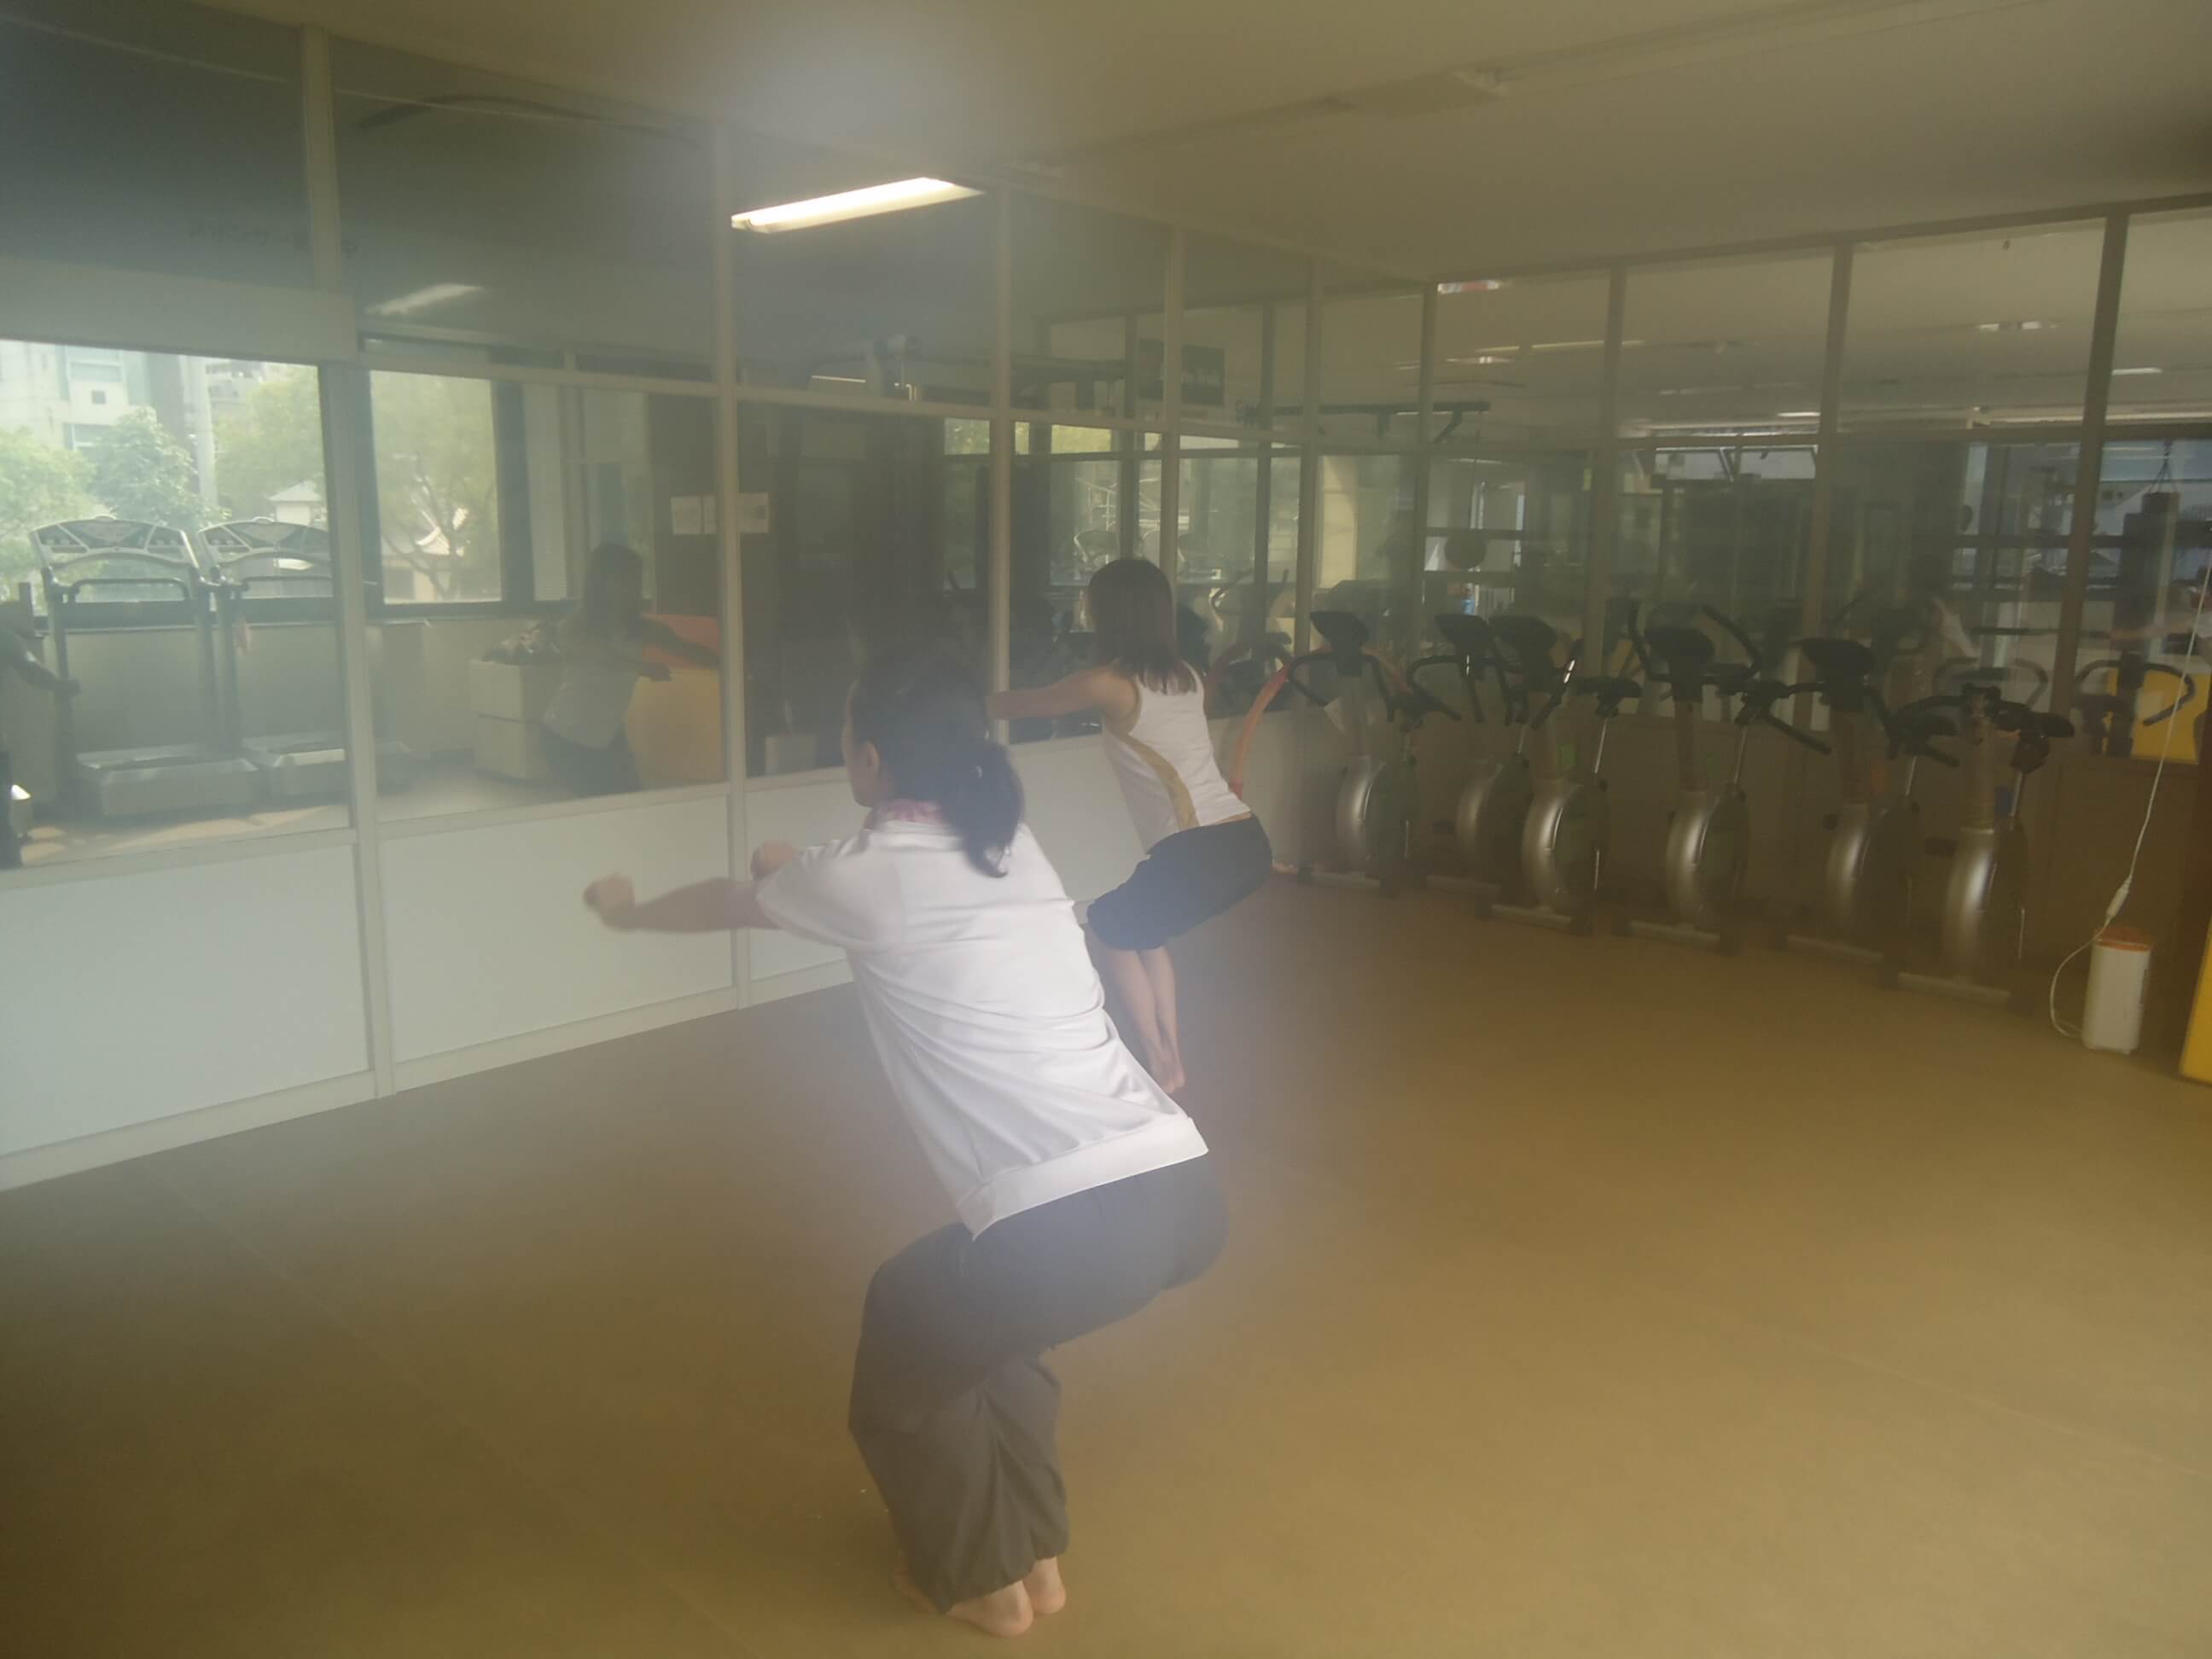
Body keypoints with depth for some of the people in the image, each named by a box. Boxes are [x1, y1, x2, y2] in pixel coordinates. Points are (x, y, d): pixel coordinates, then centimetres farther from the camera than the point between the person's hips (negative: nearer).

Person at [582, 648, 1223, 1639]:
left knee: (908, 1337, 24)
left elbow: (725, 906, 22)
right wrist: (801, 876, 58)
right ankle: (1034, 1555, 44)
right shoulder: (1011, 845, 16)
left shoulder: (866, 878, 0)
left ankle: (982, 1581, 38)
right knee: (977, 1311, 34)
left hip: (1077, 1225, -7)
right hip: (1182, 1189, 7)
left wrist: (628, 910, 44)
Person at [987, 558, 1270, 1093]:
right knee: (1140, 927, 28)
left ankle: (1160, 1068, 16)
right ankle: (1171, 1059, 26)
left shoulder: (1108, 684, -3)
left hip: (1200, 851, -7)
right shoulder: (1186, 678, 16)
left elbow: (1027, 705, 13)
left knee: (1112, 929, 18)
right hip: (1247, 842, 7)